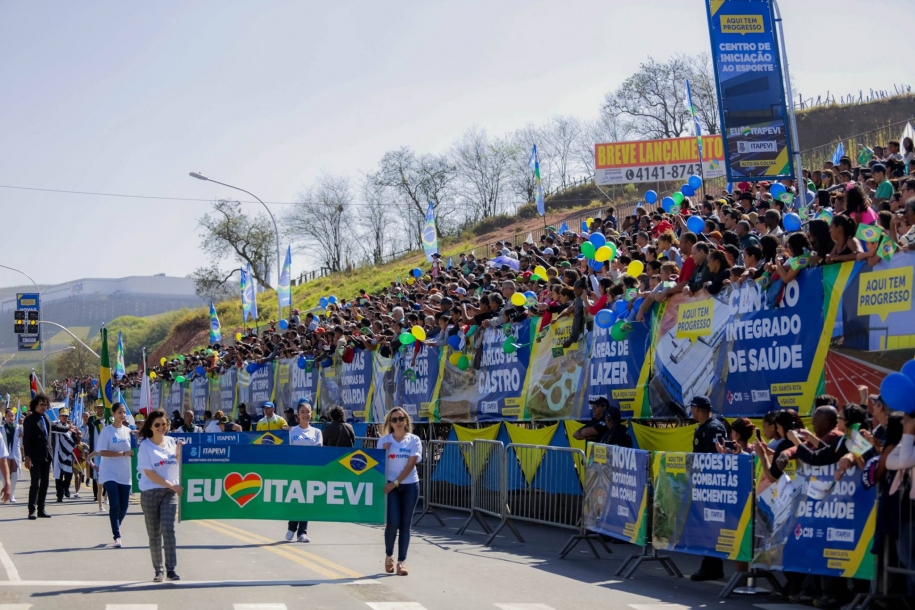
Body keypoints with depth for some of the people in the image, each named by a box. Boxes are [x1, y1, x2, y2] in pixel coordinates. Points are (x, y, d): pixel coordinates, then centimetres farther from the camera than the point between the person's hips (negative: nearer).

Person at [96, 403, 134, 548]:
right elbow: (102, 452, -13)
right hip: (110, 473, -4)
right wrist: (123, 453, -18)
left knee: (123, 506, 5)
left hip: (125, 473, 4)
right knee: (114, 505, -13)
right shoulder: (107, 431, -5)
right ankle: (117, 536, -8)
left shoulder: (128, 431, 8)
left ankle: (116, 529, 32)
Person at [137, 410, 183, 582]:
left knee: (168, 529, -12)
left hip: (170, 492, 2)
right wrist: (171, 485, -15)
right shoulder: (145, 446, -4)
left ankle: (171, 569, -13)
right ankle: (159, 570, 15)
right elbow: (149, 473, -10)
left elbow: (178, 462, 20)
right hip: (150, 492, -2)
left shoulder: (171, 442, 7)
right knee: (154, 534, 5)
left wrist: (179, 450, 0)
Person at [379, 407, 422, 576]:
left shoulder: (414, 441, 1)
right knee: (393, 522, -10)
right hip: (390, 486, -1)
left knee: (405, 524, 2)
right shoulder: (384, 441, 3)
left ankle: (401, 561, 7)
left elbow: (411, 464, -6)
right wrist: (384, 451, -16)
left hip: (410, 486, 1)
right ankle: (389, 556, 13)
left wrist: (396, 483, -13)